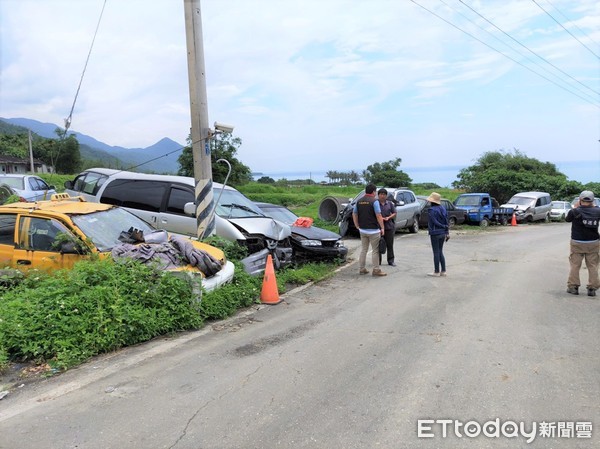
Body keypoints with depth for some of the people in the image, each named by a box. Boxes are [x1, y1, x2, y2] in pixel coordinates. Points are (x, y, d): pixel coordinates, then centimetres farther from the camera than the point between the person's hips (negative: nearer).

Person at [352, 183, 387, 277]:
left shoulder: (359, 201, 6)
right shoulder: (374, 201, -13)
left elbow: (354, 214, 10)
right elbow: (378, 216, -17)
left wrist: (357, 226, 18)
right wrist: (382, 228, -9)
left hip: (362, 230, 6)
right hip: (373, 230, -6)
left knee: (363, 250, 14)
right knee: (375, 251, 2)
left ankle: (362, 269, 17)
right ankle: (376, 270, 5)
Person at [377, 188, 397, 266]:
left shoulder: (390, 203, 11)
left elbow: (394, 213, 11)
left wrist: (388, 217, -7)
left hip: (389, 226, 2)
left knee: (390, 244, 5)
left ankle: (391, 261, 12)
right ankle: (378, 261, 7)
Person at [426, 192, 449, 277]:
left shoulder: (432, 210, -15)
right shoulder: (443, 208, 7)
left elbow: (434, 222, -19)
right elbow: (446, 221, 8)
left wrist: (445, 227, -7)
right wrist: (447, 232, 11)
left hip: (435, 234, -7)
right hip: (443, 234, 7)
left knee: (436, 253, 0)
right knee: (440, 252, 15)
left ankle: (436, 272, 6)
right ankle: (443, 271, 17)